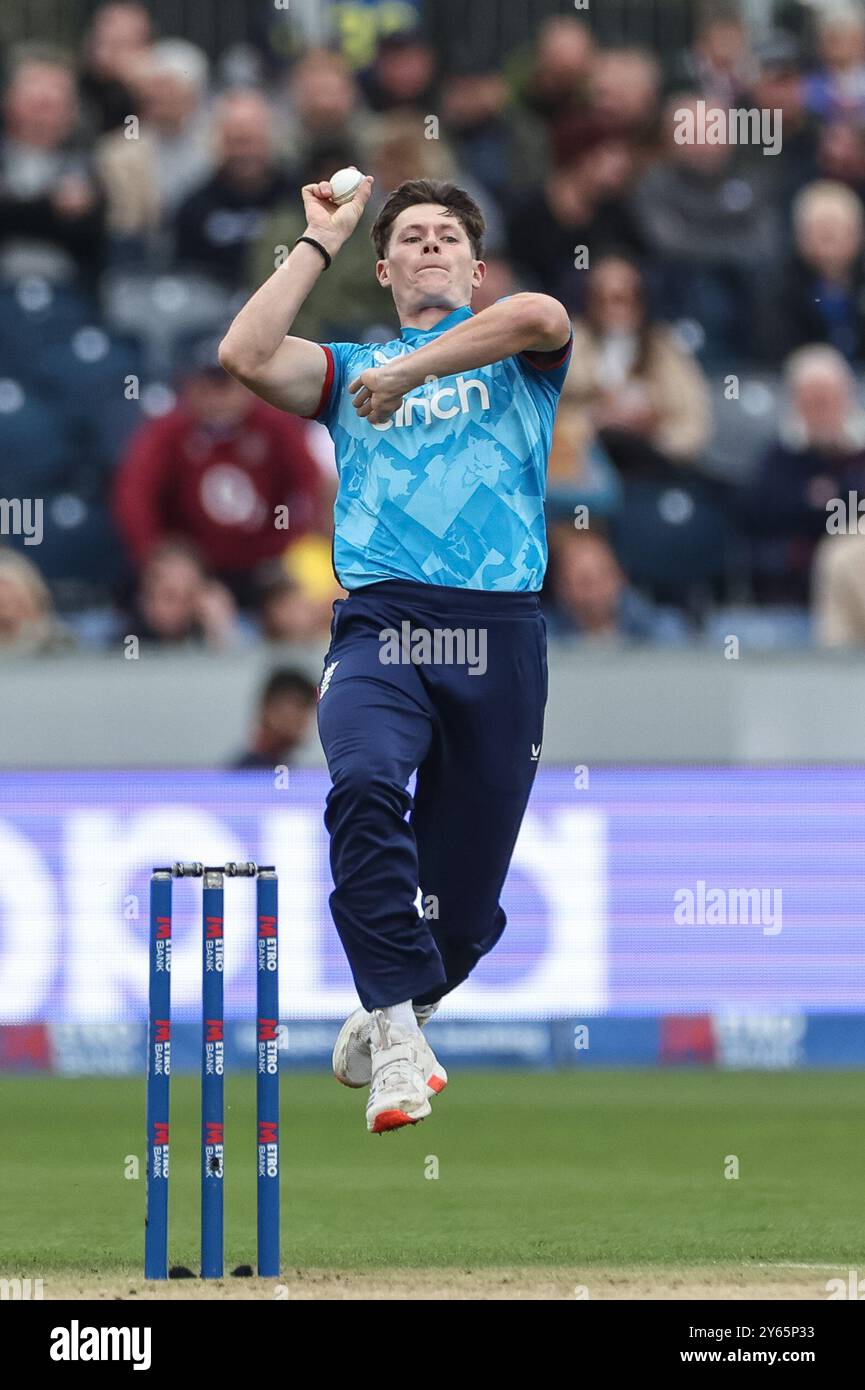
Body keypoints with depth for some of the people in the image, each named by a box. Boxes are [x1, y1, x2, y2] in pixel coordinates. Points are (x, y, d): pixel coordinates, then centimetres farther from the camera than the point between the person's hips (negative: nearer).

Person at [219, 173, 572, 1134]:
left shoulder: (516, 357, 17)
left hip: (500, 633, 0)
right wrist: (320, 241, 13)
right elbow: (245, 354, 4)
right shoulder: (352, 369, 23)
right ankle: (400, 1040, -33)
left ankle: (383, 1019, 33)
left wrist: (412, 371, -9)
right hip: (380, 623, 0)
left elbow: (541, 315, -9)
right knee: (364, 783, -33)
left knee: (465, 901, 2)